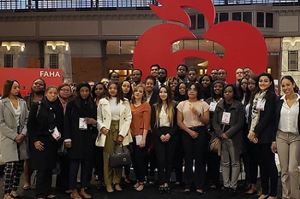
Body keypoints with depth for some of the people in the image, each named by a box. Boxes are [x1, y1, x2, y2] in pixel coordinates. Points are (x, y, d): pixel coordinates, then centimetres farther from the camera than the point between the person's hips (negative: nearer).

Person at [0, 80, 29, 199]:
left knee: (19, 166, 4)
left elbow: (26, 119, 9)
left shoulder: (23, 102, 9)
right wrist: (14, 136, -12)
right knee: (10, 166, -9)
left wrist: (23, 134, -6)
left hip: (21, 138, 4)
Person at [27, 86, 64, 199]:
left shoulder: (59, 108, 7)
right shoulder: (37, 106, -4)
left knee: (49, 168, 7)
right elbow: (30, 124, -6)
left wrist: (59, 137, 0)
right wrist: (35, 140, -10)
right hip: (40, 142, -4)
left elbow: (61, 125, 11)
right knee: (42, 168, -4)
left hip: (53, 142, 4)